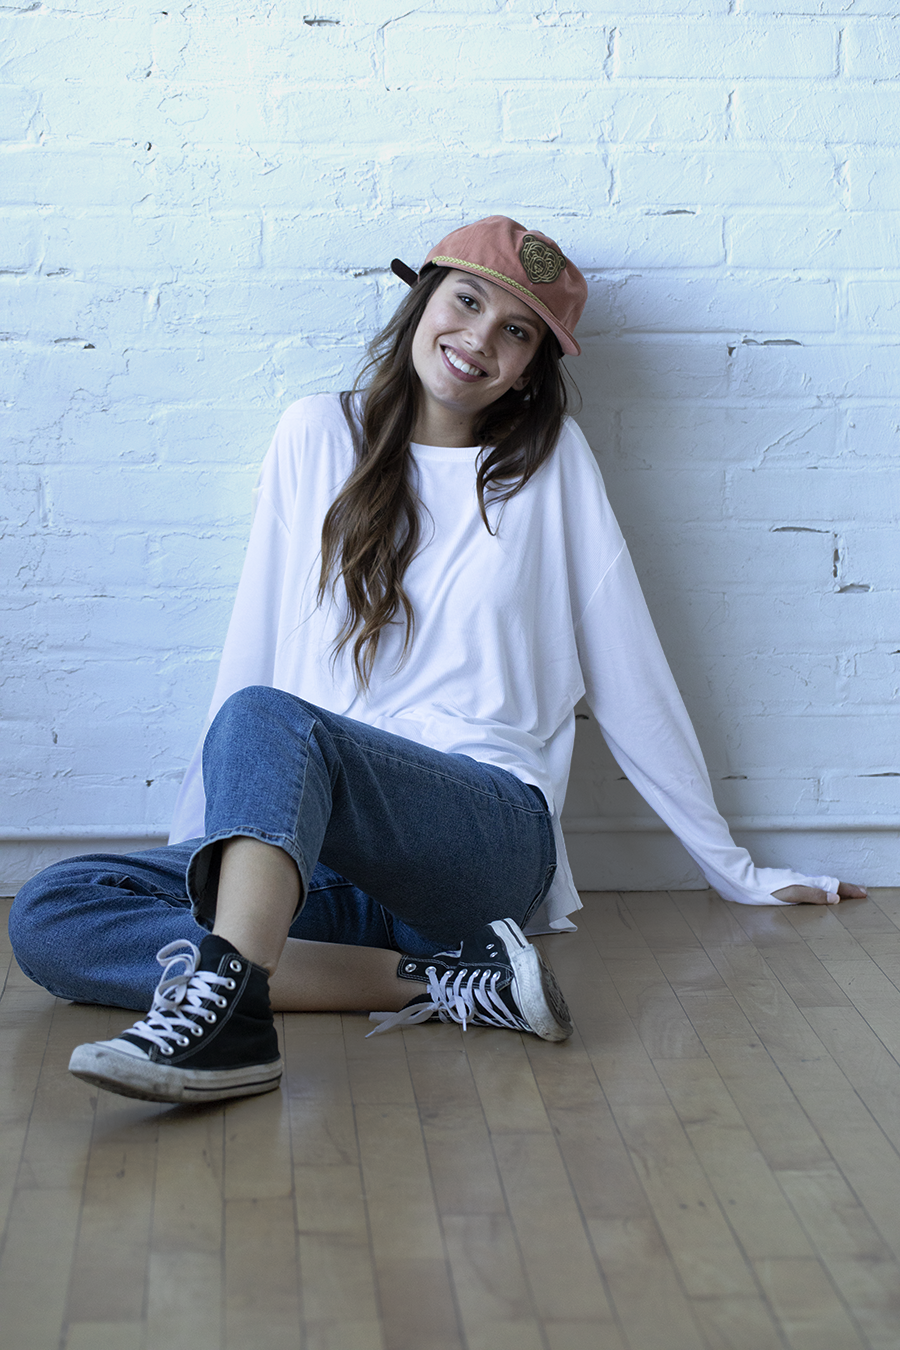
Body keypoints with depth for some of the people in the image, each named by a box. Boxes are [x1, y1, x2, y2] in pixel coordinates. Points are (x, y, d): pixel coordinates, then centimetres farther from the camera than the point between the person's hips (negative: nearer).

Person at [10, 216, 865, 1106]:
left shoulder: (550, 458, 7)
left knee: (267, 721, -32)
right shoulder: (318, 436, 12)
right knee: (48, 916, -21)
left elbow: (624, 674, 11)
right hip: (314, 860, 4)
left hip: (491, 838, -4)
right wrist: (194, 842, 13)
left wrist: (732, 869, 16)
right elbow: (250, 654, 15)